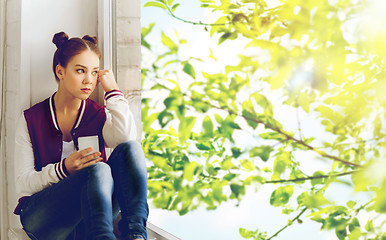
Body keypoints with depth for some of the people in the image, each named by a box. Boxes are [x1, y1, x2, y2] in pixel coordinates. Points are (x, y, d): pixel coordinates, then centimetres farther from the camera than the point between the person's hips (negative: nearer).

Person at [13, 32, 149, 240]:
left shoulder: (99, 116, 10)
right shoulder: (31, 119, 4)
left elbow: (127, 138, -15)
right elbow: (22, 185, -2)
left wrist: (113, 91, -6)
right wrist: (63, 169, -20)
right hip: (41, 218, -3)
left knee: (130, 149, -24)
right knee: (99, 170, -32)